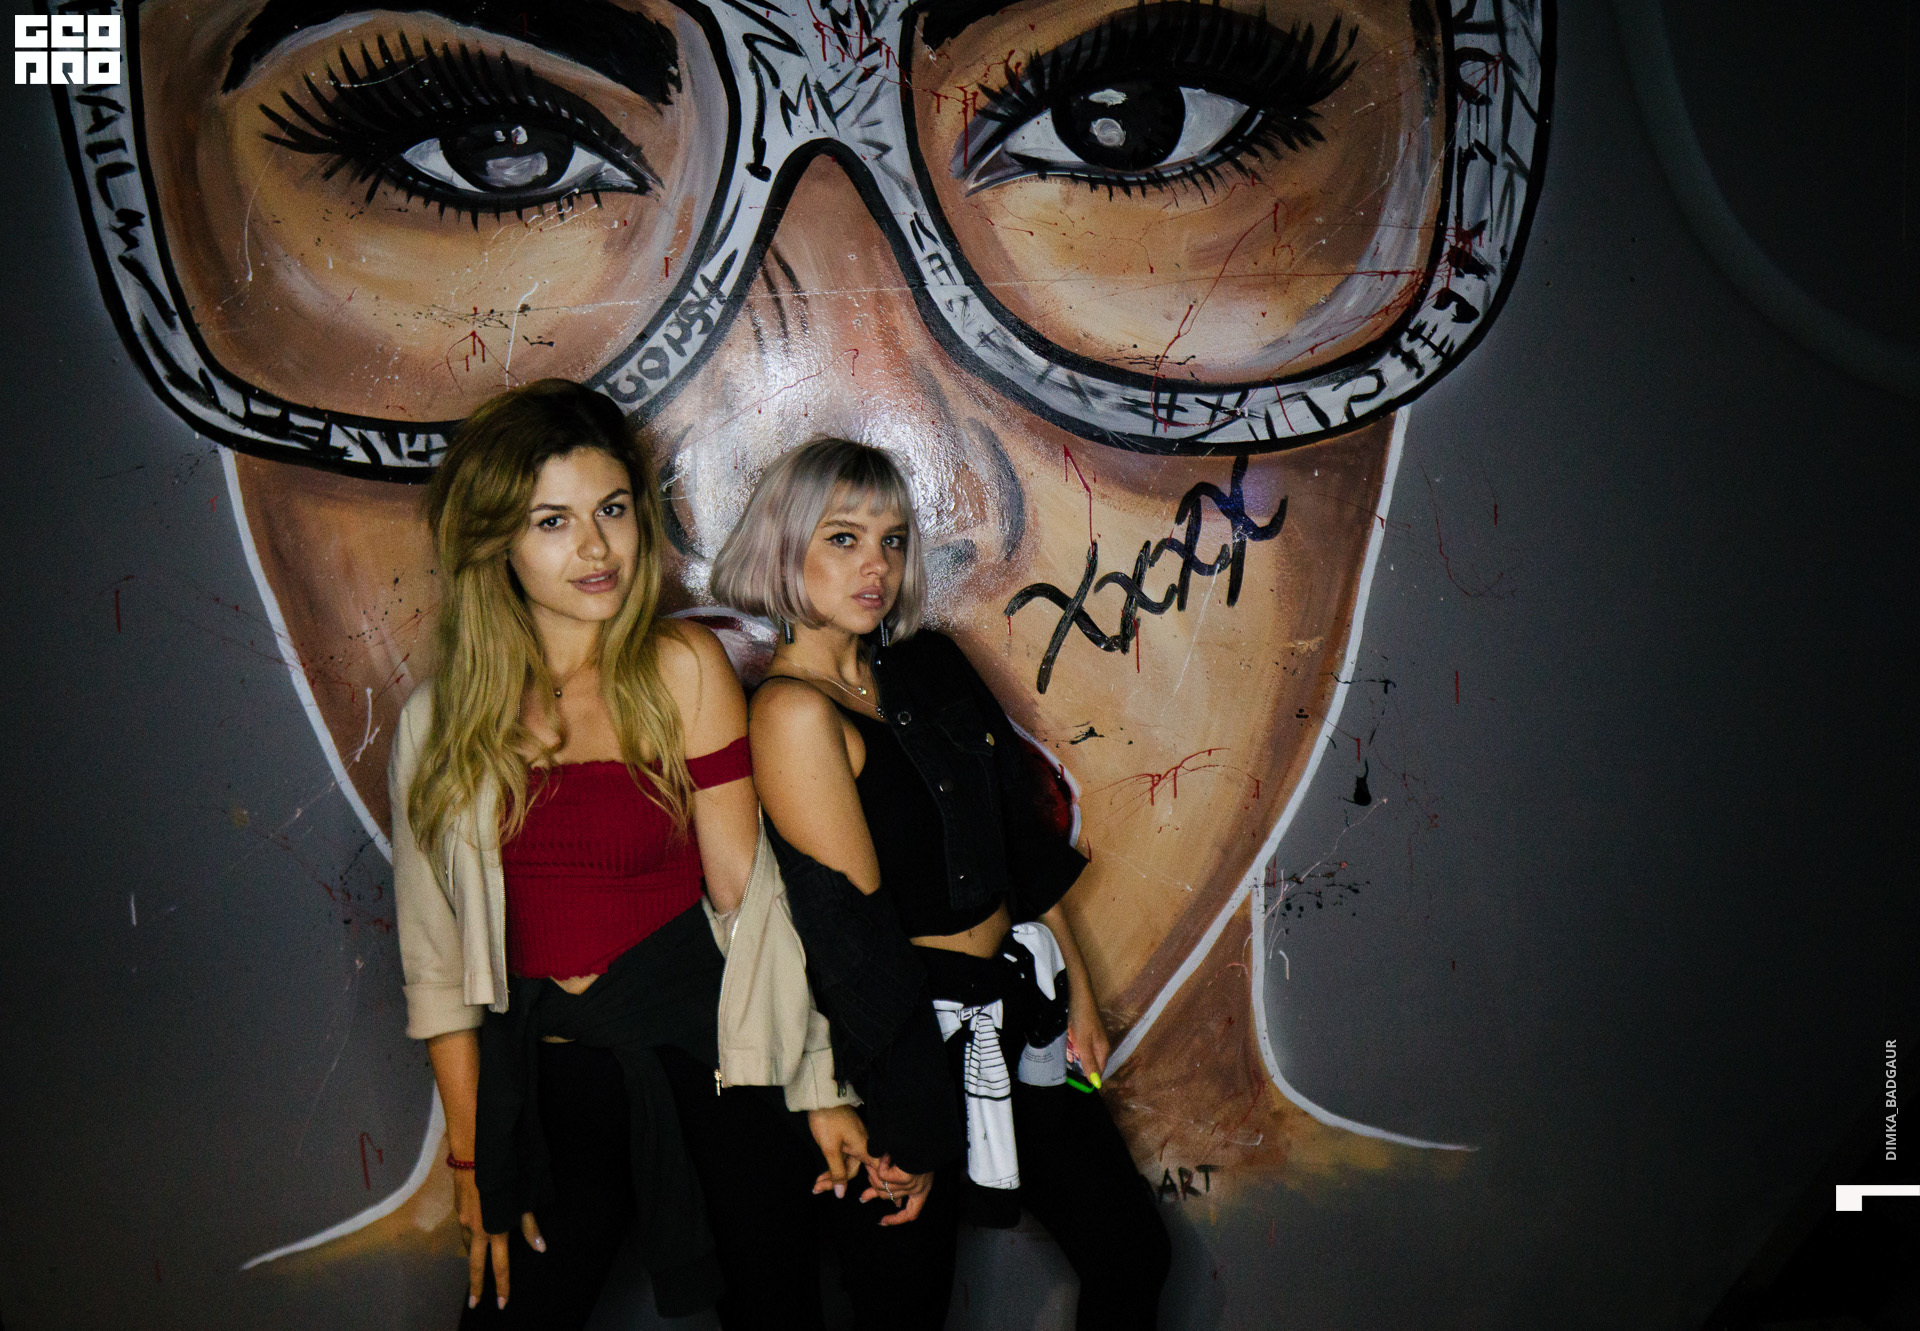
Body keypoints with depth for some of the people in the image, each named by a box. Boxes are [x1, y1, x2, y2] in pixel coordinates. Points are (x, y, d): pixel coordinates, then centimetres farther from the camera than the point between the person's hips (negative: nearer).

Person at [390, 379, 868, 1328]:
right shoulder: (440, 723, 1)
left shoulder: (681, 668, -7)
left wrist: (816, 1087, -11)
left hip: (704, 1056, -2)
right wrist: (472, 1155, 6)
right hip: (544, 1084, 2)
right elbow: (438, 961, 5)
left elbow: (749, 898, -8)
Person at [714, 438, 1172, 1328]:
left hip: (1014, 1012, 7)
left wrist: (1077, 990, 14)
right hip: (909, 1044, -7)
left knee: (1131, 1251, 15)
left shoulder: (928, 666, 4)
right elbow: (853, 929, -19)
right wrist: (912, 1124, -15)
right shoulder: (792, 709, -19)